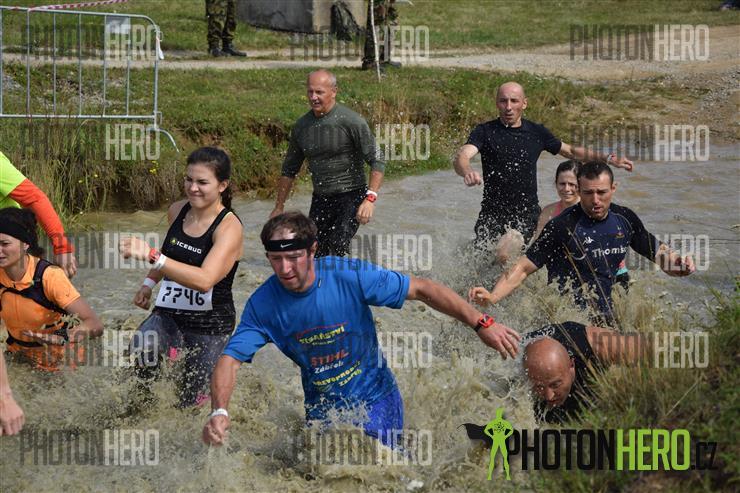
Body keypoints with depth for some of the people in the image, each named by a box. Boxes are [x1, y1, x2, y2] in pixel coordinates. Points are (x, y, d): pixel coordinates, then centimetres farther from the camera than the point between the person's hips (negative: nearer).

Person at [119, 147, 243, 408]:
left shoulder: (229, 227, -17)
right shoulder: (177, 211, 2)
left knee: (191, 403, 0)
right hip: (168, 314, 4)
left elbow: (205, 280, -34)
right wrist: (149, 282, 13)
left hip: (210, 323, -4)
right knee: (143, 347, -30)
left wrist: (152, 256, -40)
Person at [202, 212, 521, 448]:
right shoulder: (263, 304, -16)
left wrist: (481, 324, -21)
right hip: (321, 409, 3)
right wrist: (219, 412, -39)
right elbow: (231, 360, -19)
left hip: (374, 399, -3)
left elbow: (421, 290, -17)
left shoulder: (351, 276, -23)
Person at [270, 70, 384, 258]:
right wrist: (279, 207, 17)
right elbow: (289, 169, 18)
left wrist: (370, 198, -25)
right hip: (320, 199, 6)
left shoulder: (352, 121, -12)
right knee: (315, 255, 3)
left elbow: (377, 162, -14)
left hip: (351, 195, -6)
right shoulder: (302, 126, 6)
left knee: (337, 247, -24)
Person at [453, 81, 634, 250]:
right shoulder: (485, 131, -1)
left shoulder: (537, 132, 9)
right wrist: (467, 172, -42)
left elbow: (570, 151, 23)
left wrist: (609, 159, 18)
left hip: (527, 215, 1)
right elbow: (462, 156, -17)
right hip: (493, 213, -1)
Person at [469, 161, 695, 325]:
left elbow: (657, 251, 17)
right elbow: (524, 267, -13)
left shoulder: (625, 219, 4)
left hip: (604, 318, 6)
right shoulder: (562, 227, -13)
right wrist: (492, 297, -27)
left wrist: (677, 263, -5)